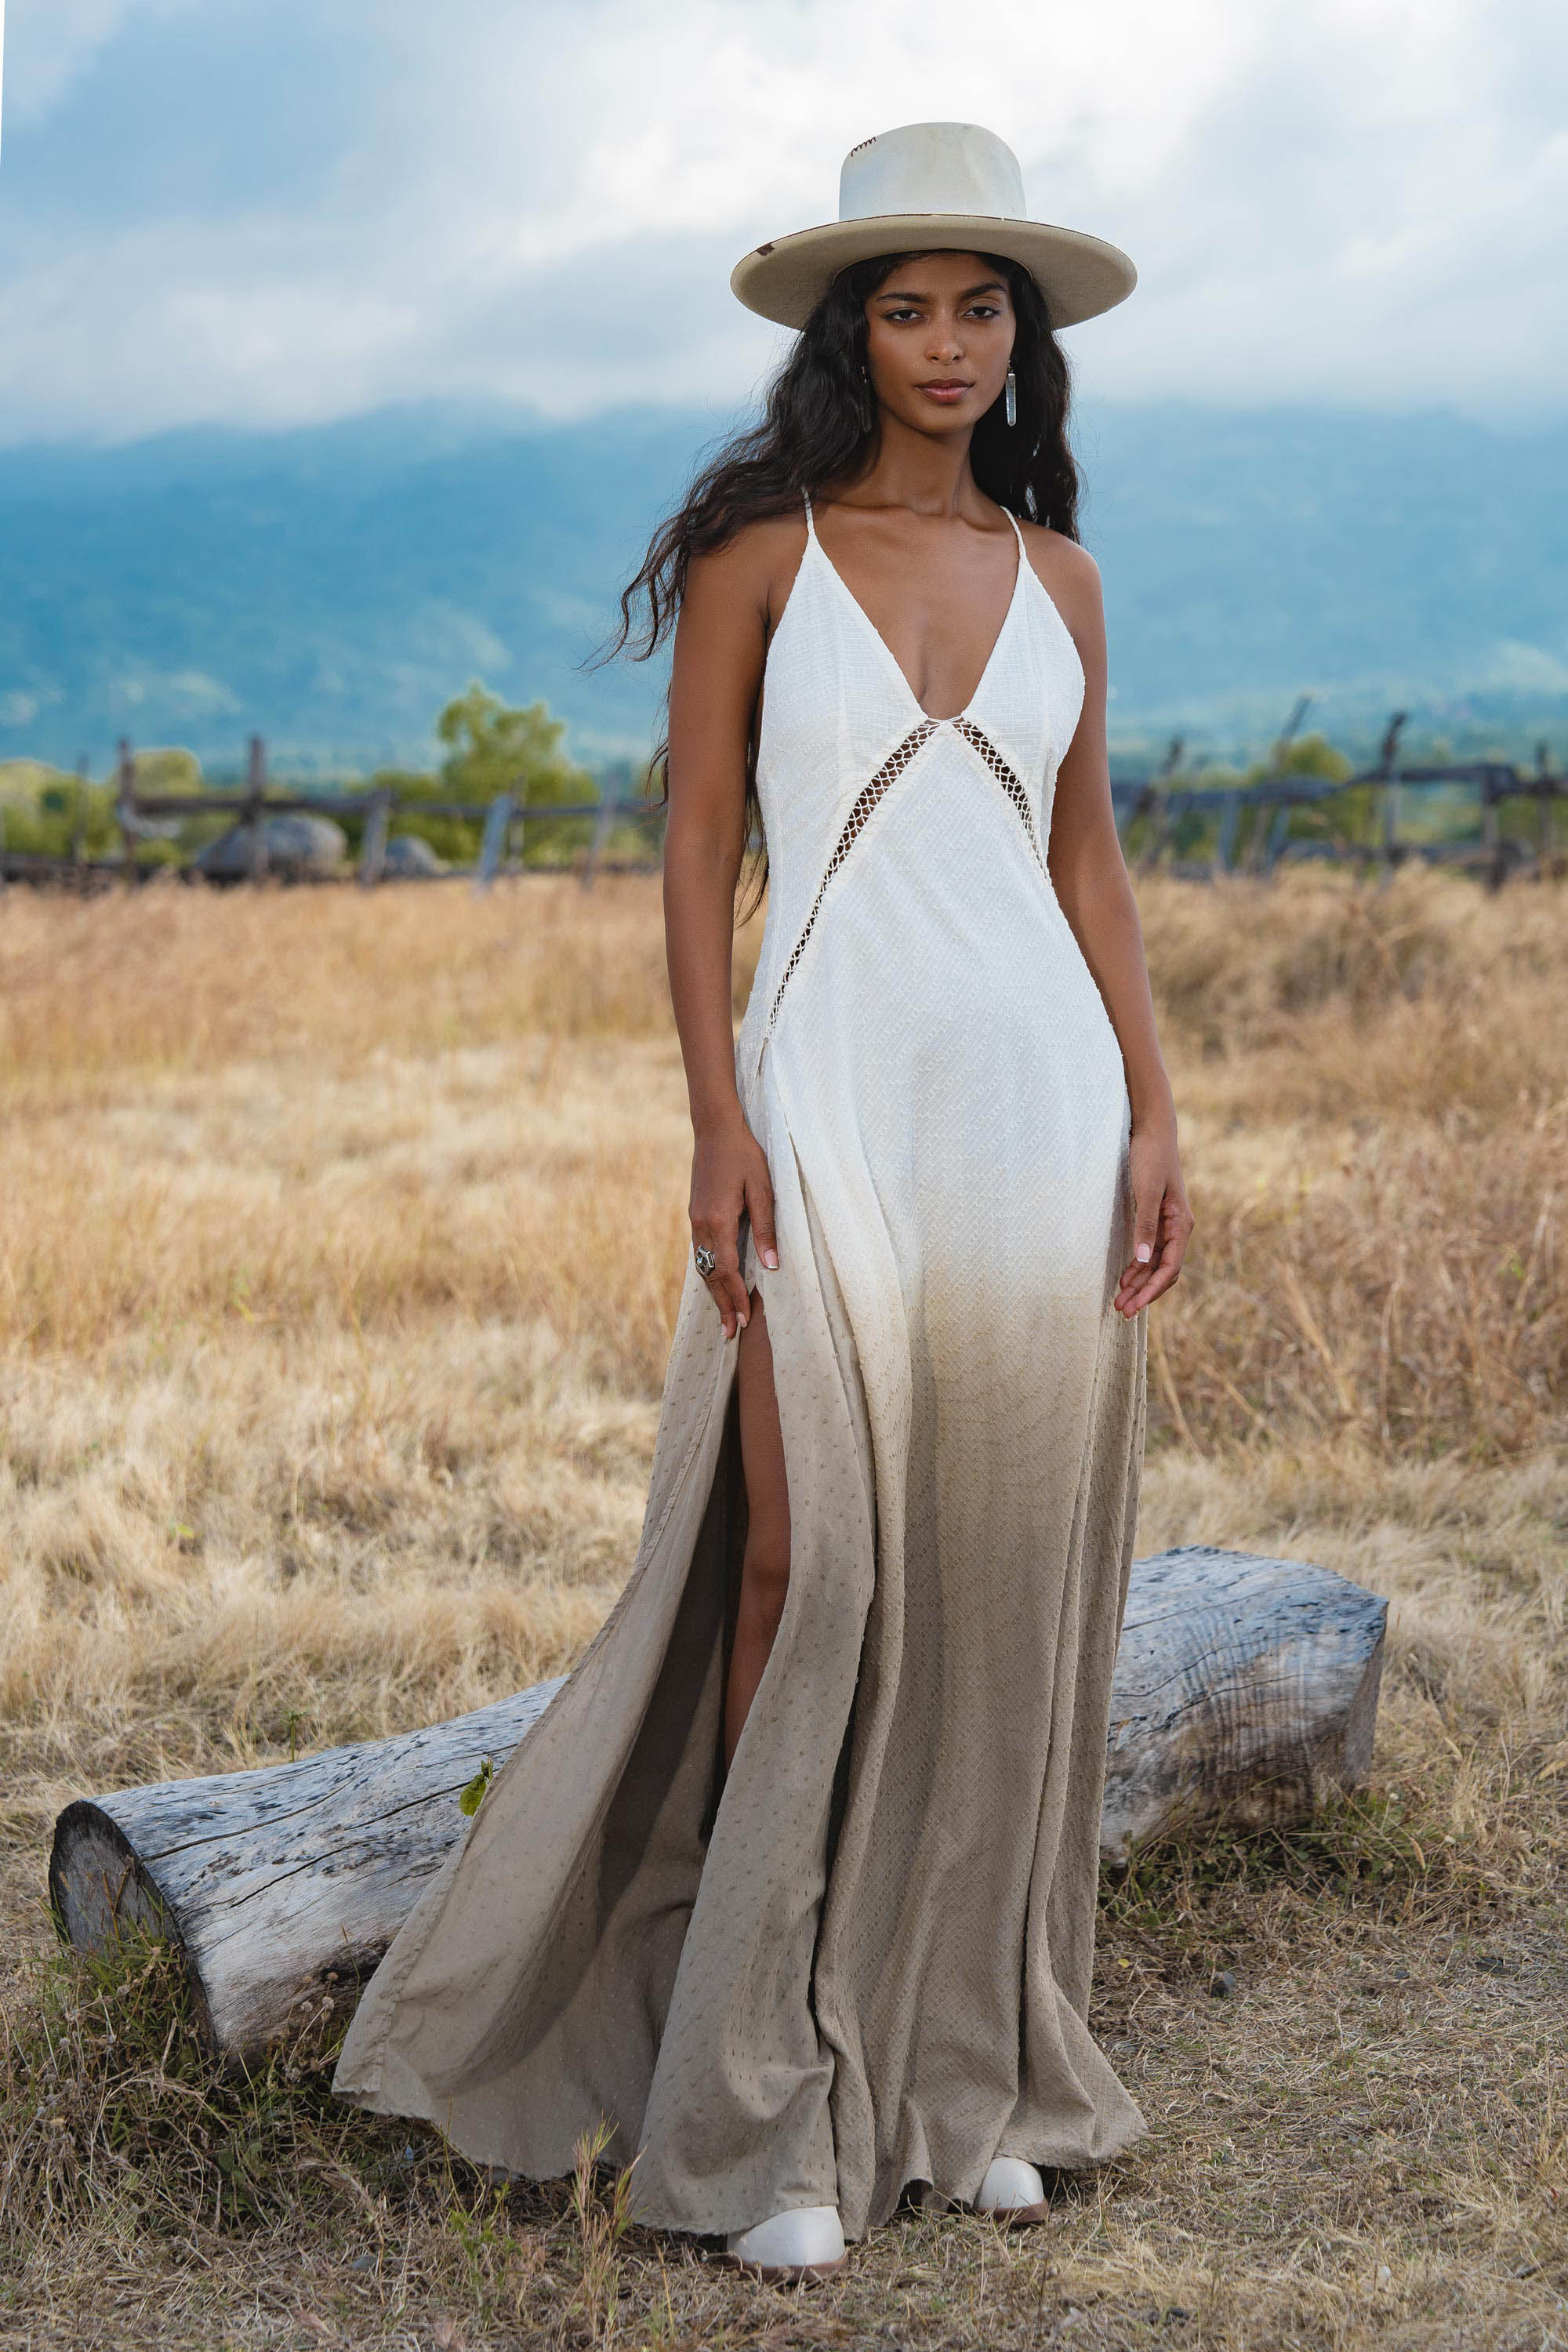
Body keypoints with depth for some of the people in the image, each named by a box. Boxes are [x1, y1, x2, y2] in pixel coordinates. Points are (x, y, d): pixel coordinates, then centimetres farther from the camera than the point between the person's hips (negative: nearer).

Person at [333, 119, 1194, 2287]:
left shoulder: (1055, 571, 13)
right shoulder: (759, 552, 3)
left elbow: (1086, 853, 15)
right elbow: (698, 849, 0)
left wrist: (1155, 1115, 7)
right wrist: (716, 1122, -10)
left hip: (1041, 1091, 4)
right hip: (836, 1096, -4)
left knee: (1007, 1582, 5)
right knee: (816, 1566, -9)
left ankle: (967, 2066, 19)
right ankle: (766, 2107, 3)